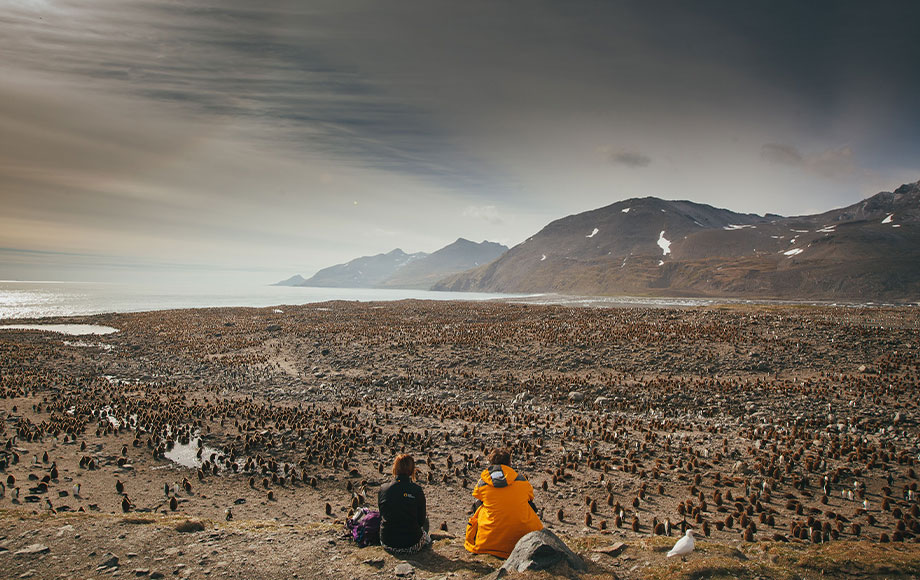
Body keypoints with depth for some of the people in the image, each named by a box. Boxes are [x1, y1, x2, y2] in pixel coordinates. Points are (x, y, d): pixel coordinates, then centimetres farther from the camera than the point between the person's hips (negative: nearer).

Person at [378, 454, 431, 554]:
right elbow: (421, 520, -5)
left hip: (387, 545, 3)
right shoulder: (417, 489, -13)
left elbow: (382, 516, 5)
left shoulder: (383, 490, -7)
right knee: (426, 520, 30)